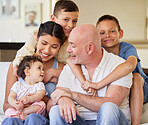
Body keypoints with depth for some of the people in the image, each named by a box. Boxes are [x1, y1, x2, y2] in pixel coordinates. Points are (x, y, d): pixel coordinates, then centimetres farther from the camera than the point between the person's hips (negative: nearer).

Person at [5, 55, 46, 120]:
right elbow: (11, 97, -2)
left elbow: (40, 95, -14)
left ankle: (23, 111, -36)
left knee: (41, 104, -27)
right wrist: (15, 103, -28)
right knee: (8, 111, -23)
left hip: (34, 110, -1)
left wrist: (29, 99, -37)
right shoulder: (18, 84, 9)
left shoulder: (40, 85, 7)